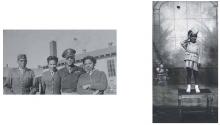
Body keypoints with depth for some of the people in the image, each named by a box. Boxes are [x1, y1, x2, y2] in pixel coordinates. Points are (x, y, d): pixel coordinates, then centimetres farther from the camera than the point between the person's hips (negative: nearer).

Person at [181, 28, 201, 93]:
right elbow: (182, 43, -17)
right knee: (189, 73, -9)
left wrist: (199, 62, 2)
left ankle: (196, 86, 16)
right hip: (188, 59, -1)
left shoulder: (197, 45, 7)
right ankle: (188, 86, -5)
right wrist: (188, 38, -15)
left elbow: (198, 54, 8)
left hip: (195, 60, 1)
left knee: (195, 73, 5)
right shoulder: (187, 43, 5)